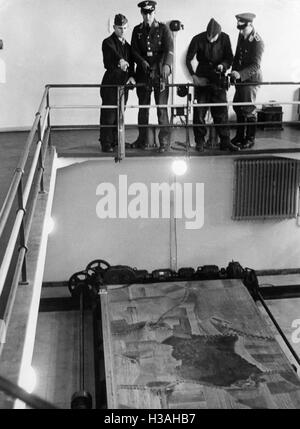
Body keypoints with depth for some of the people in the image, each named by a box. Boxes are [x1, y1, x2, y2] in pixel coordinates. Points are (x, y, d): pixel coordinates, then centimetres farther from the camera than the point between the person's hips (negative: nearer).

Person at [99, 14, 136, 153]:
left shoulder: (127, 45, 17)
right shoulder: (108, 42, -5)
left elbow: (131, 62, 15)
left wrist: (131, 76, -5)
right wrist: (120, 61, -45)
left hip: (123, 83, 6)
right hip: (110, 83, -6)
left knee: (120, 114, 10)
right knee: (108, 114, -5)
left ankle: (116, 140, 21)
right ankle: (106, 143, 2)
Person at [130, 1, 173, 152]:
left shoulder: (163, 29, 1)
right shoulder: (137, 30, 10)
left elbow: (169, 49, -10)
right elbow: (134, 51, 6)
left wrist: (167, 65, -27)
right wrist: (142, 61, -14)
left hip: (160, 73, -3)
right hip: (143, 72, 3)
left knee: (161, 107, -6)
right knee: (143, 106, 8)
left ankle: (164, 141, -1)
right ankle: (142, 139, 18)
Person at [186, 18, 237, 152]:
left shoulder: (224, 38, -6)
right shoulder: (198, 39, -10)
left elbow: (229, 58, 1)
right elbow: (188, 59, -5)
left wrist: (223, 65, -20)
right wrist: (194, 76, -15)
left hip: (218, 79, 1)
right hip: (201, 78, -1)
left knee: (221, 111, -2)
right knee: (199, 110, -2)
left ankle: (225, 141, 4)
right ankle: (200, 141, 8)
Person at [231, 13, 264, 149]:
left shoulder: (257, 42, -18)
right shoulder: (241, 36, 5)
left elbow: (255, 66, -21)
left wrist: (240, 74, -31)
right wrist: (234, 72, 7)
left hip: (251, 79, -8)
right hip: (240, 78, 8)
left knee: (249, 110, -1)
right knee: (238, 107, 14)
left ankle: (250, 139, 13)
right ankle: (240, 136, 28)